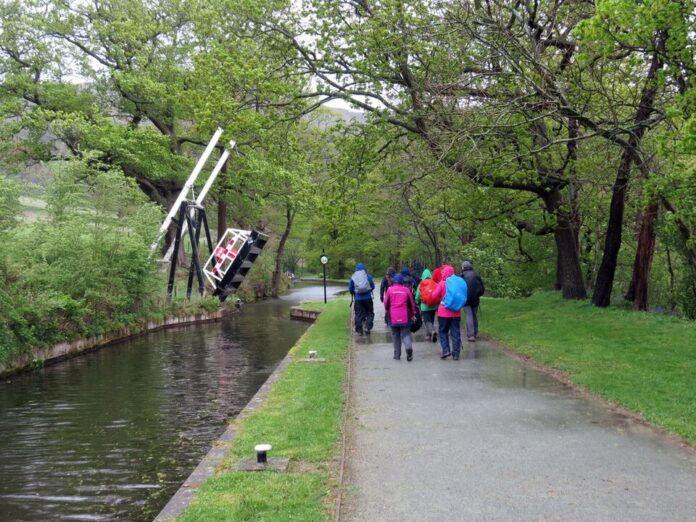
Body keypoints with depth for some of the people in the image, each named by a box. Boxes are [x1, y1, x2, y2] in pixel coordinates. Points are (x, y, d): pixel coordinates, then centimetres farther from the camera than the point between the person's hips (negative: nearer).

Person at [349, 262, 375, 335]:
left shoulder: (353, 277, 0)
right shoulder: (368, 276, -3)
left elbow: (350, 289, 4)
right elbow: (373, 286, 3)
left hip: (358, 298, 1)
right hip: (367, 298, -1)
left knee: (358, 314, 6)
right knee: (370, 313, 10)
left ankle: (359, 330, 5)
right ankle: (367, 326, -8)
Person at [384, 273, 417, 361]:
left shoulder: (390, 290, -1)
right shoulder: (407, 290, 0)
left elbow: (386, 302, 5)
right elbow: (412, 303, 6)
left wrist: (387, 311, 25)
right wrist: (413, 313, 19)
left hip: (393, 317, 0)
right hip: (405, 317, 0)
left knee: (395, 336, 12)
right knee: (405, 334, 4)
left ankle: (397, 354, 13)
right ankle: (408, 347, -23)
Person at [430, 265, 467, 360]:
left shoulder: (442, 283, -10)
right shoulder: (460, 282, 2)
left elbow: (434, 295, -8)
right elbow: (463, 297, 9)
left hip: (444, 312, -3)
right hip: (456, 313, 3)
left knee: (443, 331, 10)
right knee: (456, 333, 7)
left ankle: (446, 350, -4)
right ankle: (456, 354, 7)